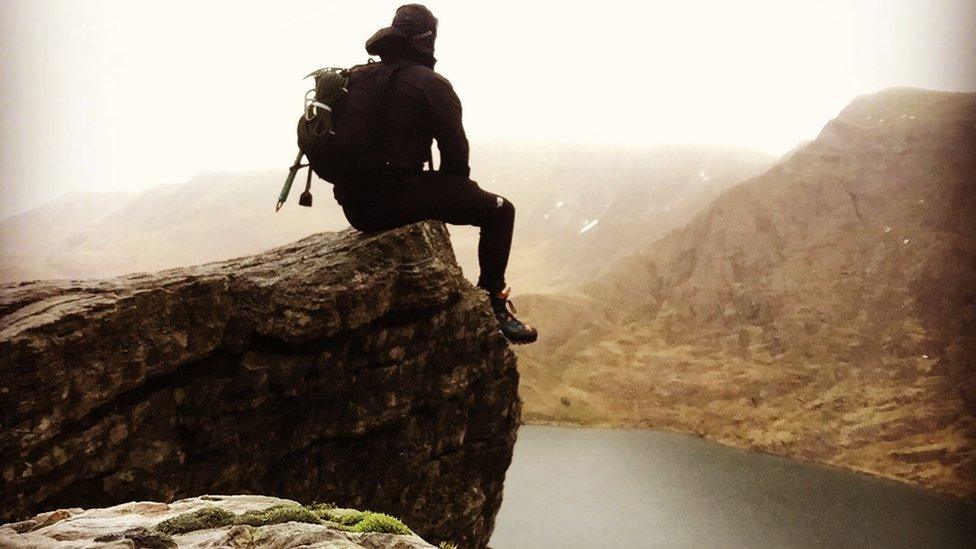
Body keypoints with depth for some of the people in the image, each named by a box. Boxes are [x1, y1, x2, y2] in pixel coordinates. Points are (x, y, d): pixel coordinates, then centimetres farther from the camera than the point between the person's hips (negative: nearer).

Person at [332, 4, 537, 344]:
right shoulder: (430, 83, -5)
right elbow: (455, 152, -8)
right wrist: (455, 191, 14)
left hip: (355, 206, 8)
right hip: (397, 199, -8)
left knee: (428, 195, 39)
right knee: (499, 210, 4)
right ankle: (493, 304, 3)